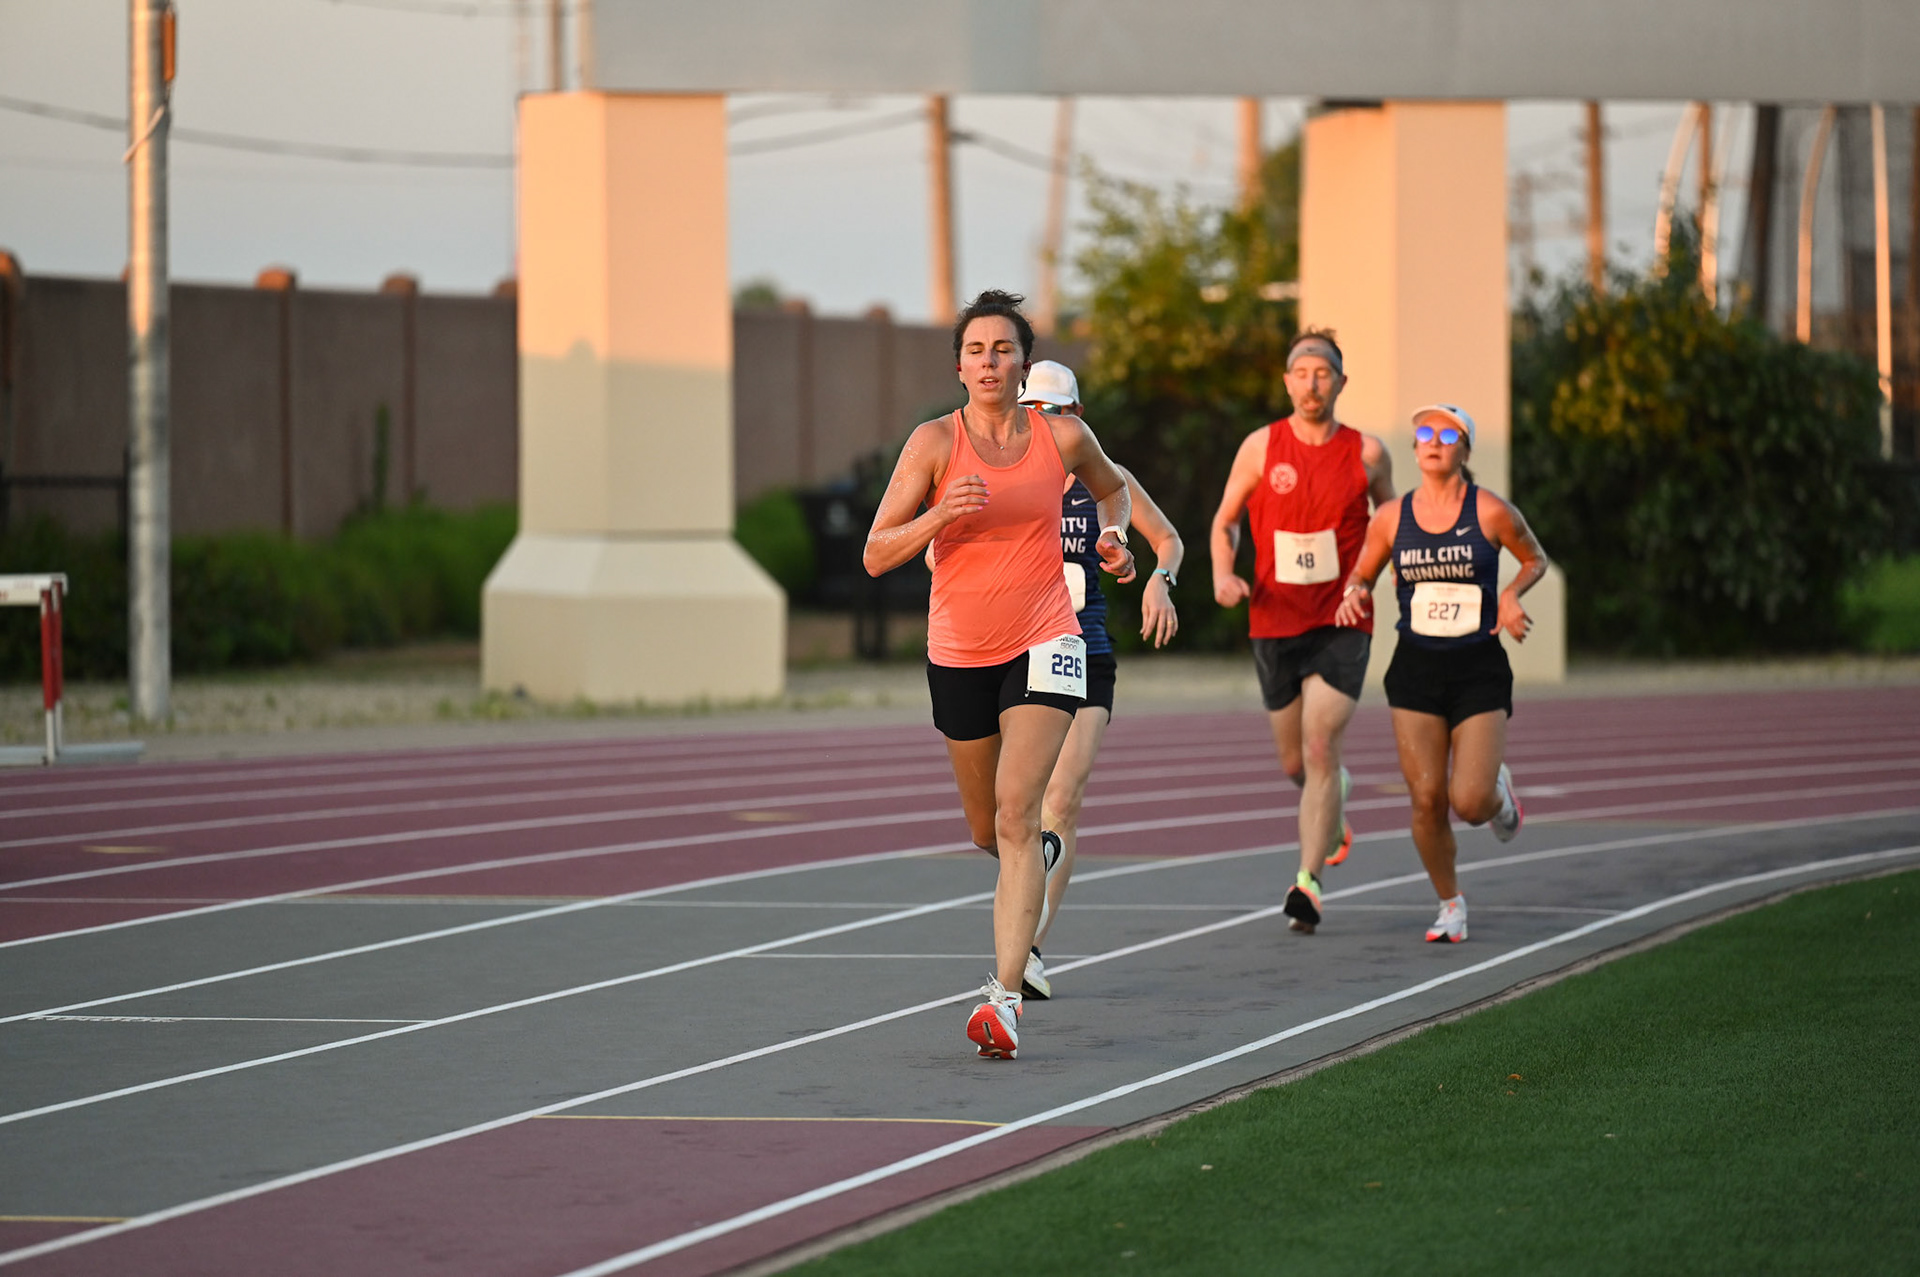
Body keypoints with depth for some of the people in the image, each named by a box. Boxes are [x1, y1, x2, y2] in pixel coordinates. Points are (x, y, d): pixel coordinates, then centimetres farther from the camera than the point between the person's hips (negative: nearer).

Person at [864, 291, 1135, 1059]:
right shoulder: (935, 442, -6)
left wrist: (1112, 537, 4)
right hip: (959, 650, 2)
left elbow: (1111, 487, 23)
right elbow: (876, 555, -8)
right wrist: (941, 514, -23)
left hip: (1044, 646, -2)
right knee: (987, 830, 15)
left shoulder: (1064, 438, -2)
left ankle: (1004, 995, -25)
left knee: (1017, 814, -19)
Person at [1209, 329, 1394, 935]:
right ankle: (1336, 799, 48)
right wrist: (1223, 574, -10)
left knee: (1319, 747, -17)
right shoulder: (1260, 447, -2)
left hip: (1342, 625, -2)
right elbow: (1225, 520, 8)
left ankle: (1308, 882, -15)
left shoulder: (1366, 453, -1)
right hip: (1274, 627, 2)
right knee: (1295, 764, 12)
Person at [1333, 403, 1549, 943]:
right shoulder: (1392, 518, 2)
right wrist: (1355, 594, -7)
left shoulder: (1490, 512, -5)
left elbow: (1535, 559, 10)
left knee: (1470, 801, -11)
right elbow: (1361, 574, 16)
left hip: (1479, 670, -2)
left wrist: (1510, 595, -8)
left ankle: (1498, 789, 28)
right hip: (1416, 669, 2)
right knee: (1427, 799, -4)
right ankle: (1450, 904, 16)